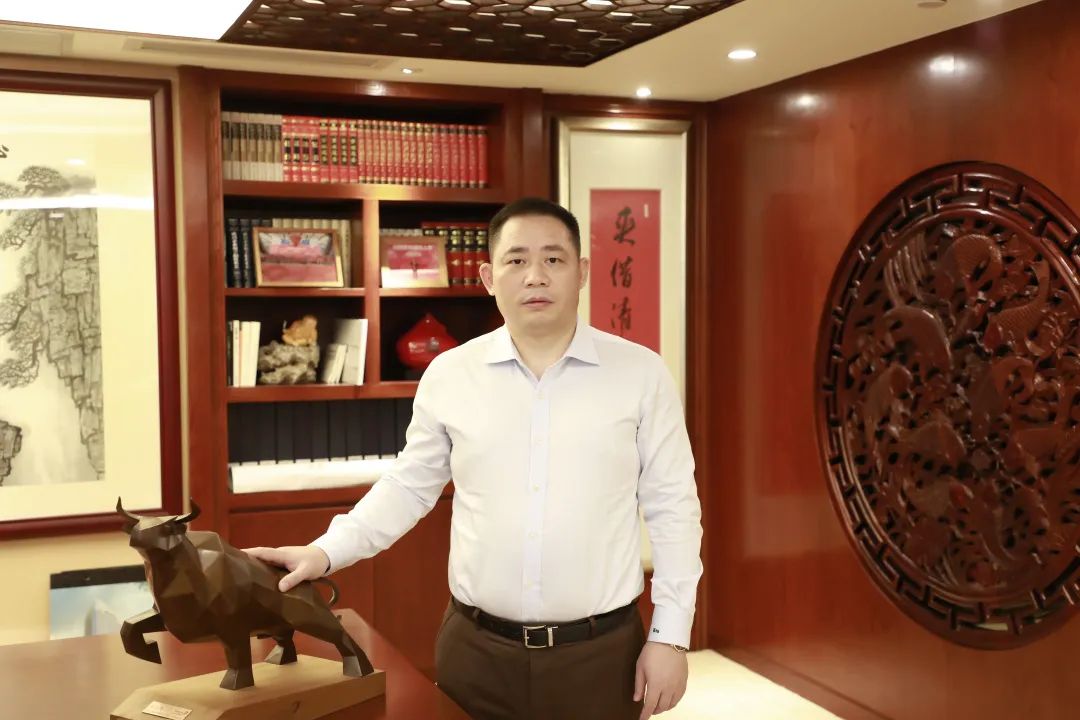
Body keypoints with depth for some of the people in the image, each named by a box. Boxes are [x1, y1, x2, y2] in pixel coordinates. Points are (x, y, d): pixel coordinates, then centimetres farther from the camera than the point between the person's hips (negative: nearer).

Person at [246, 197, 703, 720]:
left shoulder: (641, 374, -4)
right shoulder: (448, 375, 0)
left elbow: (672, 508, -1)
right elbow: (409, 488, 10)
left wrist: (670, 635, -3)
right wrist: (326, 552, 0)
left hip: (603, 652, -1)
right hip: (475, 650, 2)